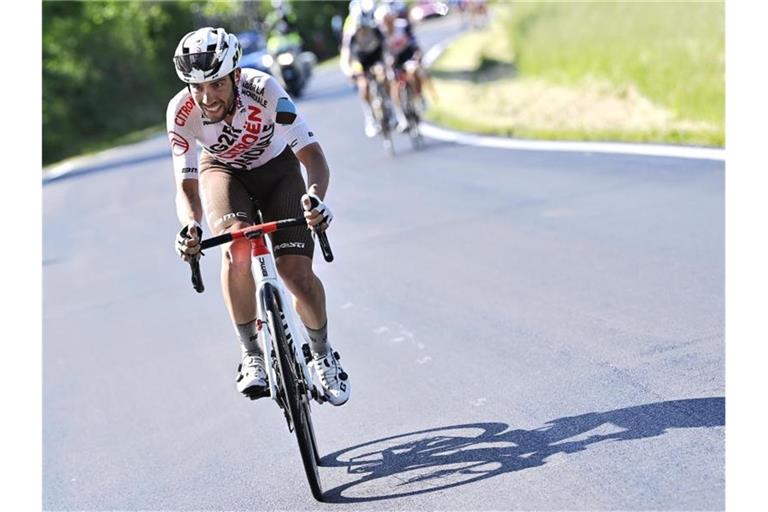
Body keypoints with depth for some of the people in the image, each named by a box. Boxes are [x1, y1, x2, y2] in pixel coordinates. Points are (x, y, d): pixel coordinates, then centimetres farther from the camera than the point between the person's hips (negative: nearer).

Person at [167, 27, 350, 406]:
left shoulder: (264, 90, -35)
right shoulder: (181, 112, -30)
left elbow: (312, 154, -37)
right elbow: (186, 185, -28)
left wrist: (315, 197, -57)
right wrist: (190, 226, -49)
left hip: (276, 168, -1)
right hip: (223, 171, 1)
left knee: (297, 273, -17)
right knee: (237, 246, -31)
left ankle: (322, 354, 13)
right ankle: (251, 355, -13)